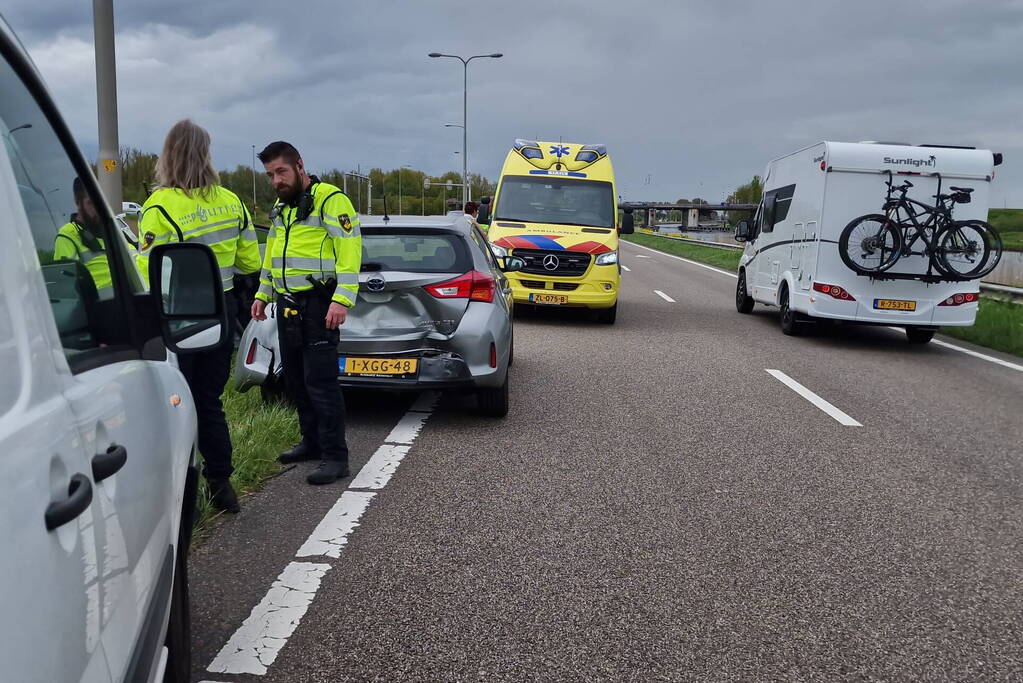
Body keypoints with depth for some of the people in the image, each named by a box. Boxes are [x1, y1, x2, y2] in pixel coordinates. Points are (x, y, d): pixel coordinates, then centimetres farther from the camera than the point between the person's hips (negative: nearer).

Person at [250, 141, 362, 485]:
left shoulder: (330, 199, -10)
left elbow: (350, 249, -18)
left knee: (320, 381, -10)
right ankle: (312, 442, 27)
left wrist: (342, 299, -25)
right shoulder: (280, 207, 19)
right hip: (287, 304, 9)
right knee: (295, 380, 14)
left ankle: (335, 456, -3)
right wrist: (263, 294, 22)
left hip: (318, 305, -9)